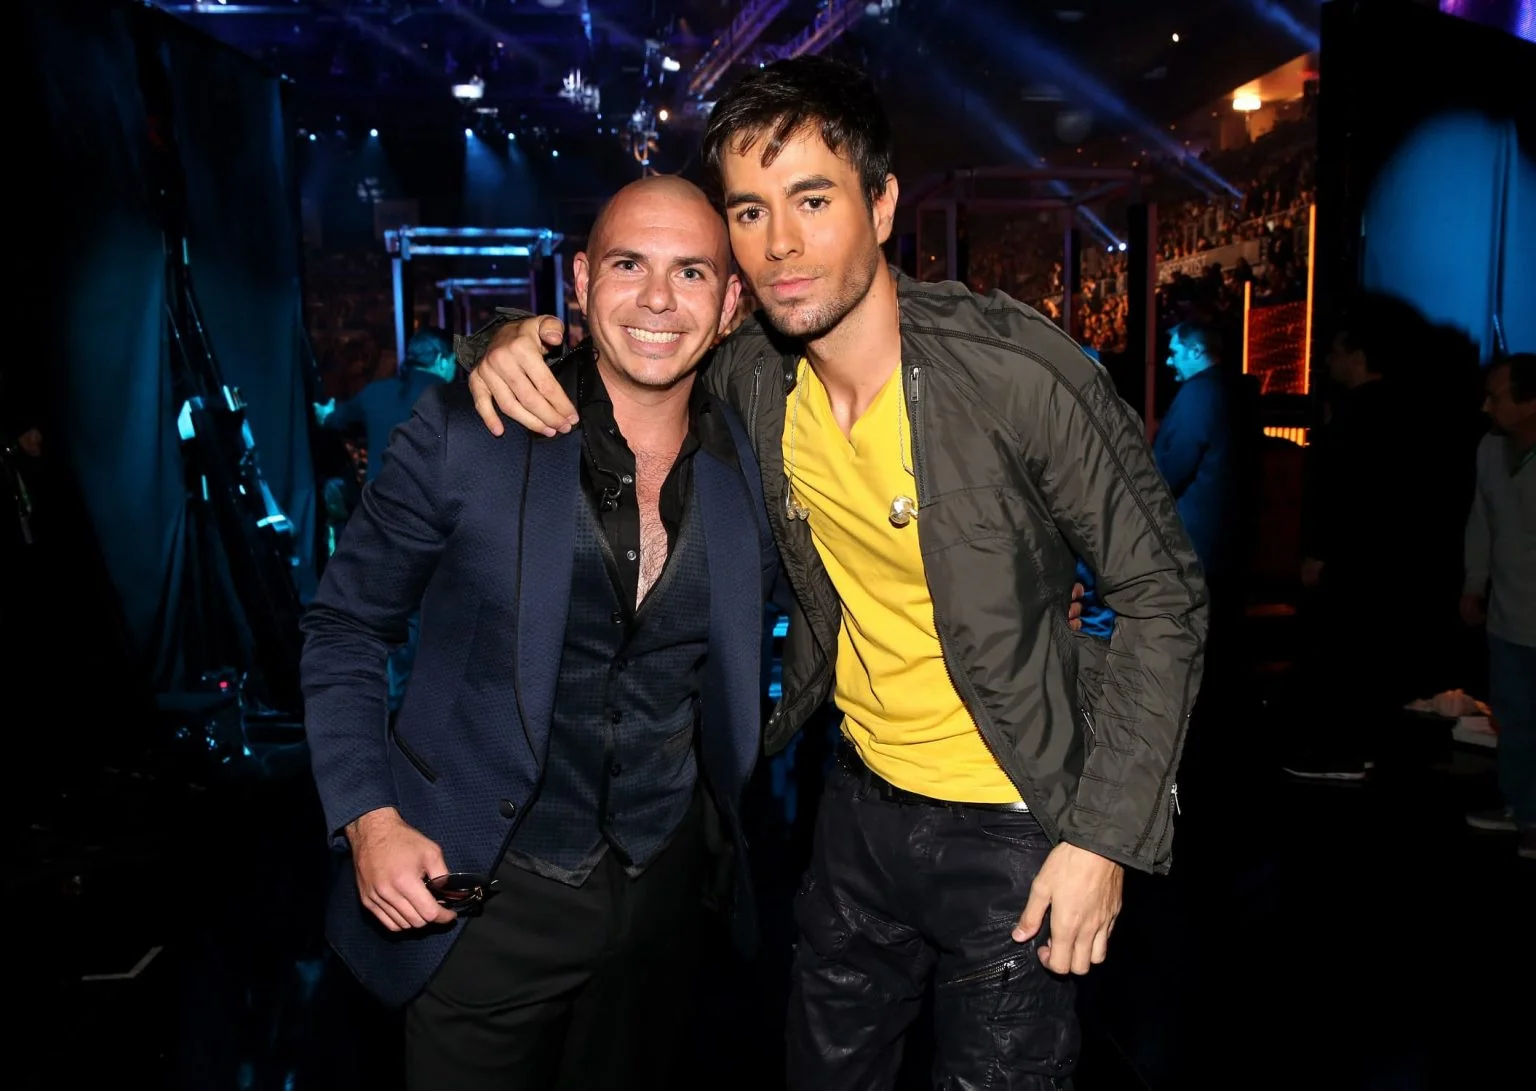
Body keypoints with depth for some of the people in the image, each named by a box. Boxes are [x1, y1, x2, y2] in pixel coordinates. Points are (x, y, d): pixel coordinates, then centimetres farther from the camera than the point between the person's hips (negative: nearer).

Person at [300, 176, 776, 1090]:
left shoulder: (751, 464, -5)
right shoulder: (464, 432, -15)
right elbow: (345, 628, -5)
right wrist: (369, 820, -14)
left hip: (664, 888, 3)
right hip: (483, 894, -3)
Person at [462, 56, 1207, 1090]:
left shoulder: (1022, 372, -23)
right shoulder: (751, 372, -10)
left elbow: (1161, 595, -14)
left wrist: (1107, 836, -16)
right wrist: (518, 340, -15)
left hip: (1017, 828, -4)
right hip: (864, 802, 5)